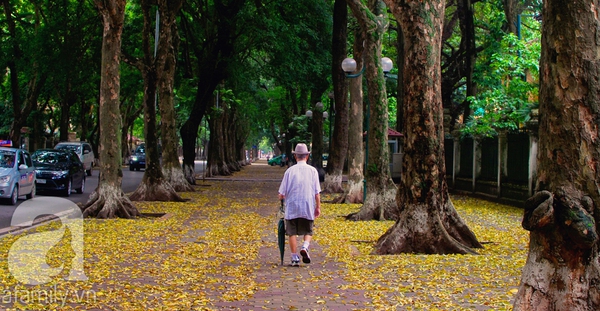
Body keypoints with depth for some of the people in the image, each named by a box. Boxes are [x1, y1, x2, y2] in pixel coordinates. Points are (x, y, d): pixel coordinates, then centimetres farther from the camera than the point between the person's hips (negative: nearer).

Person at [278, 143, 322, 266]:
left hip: (292, 207, -1)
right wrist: (318, 207, 11)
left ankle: (295, 258, 6)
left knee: (292, 233, 8)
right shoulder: (312, 170, -1)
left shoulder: (290, 171, -3)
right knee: (308, 231, 14)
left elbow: (282, 193, 0)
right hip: (308, 207, 1)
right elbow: (317, 192, 1)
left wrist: (282, 197, 22)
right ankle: (305, 247, -13)